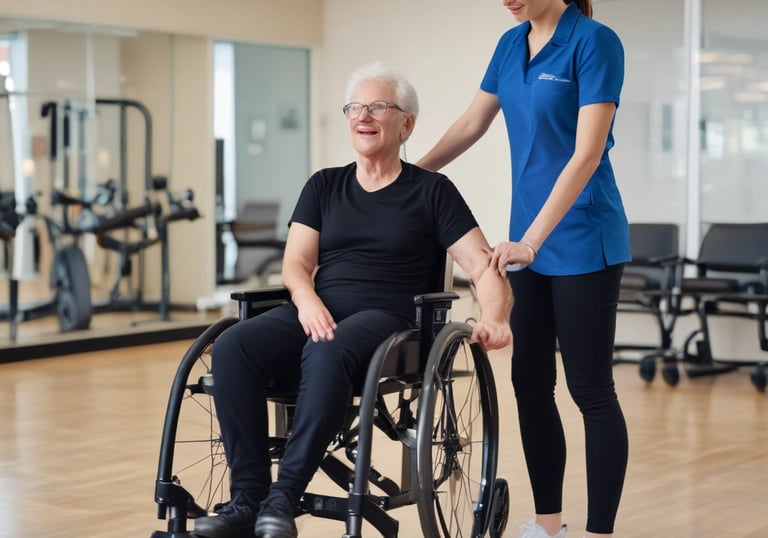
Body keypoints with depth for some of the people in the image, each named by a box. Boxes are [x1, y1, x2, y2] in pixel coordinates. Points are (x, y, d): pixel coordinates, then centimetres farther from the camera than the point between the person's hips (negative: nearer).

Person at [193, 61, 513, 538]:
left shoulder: (432, 191, 8)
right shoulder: (324, 186, 19)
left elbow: (483, 265, 1)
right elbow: (296, 263, 9)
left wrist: (494, 318, -21)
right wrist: (307, 299, -15)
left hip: (385, 319, -4)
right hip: (316, 314, 4)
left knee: (329, 353, -40)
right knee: (232, 347, -27)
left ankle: (283, 498, -35)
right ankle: (248, 499, -26)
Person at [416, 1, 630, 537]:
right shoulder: (511, 44, 8)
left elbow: (586, 154, -19)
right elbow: (471, 124, 19)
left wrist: (531, 240, -24)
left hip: (583, 243, -7)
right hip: (528, 243, 7)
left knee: (591, 390, -2)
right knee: (531, 385, 9)